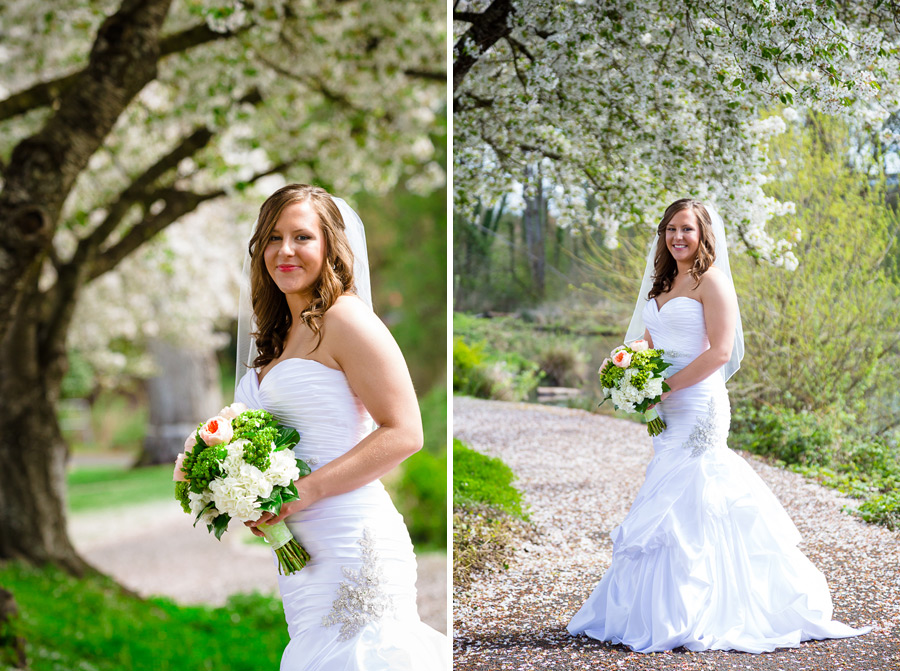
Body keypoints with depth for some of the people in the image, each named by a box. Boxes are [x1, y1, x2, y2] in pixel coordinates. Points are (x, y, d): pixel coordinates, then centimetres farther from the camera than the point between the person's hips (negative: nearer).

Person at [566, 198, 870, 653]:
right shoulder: (662, 283, 18)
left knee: (681, 508, -8)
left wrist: (666, 387, -17)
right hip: (667, 410, 8)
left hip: (697, 406, -8)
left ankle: (680, 619, -2)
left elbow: (720, 351, -15)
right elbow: (646, 342, 20)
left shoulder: (711, 281, -7)